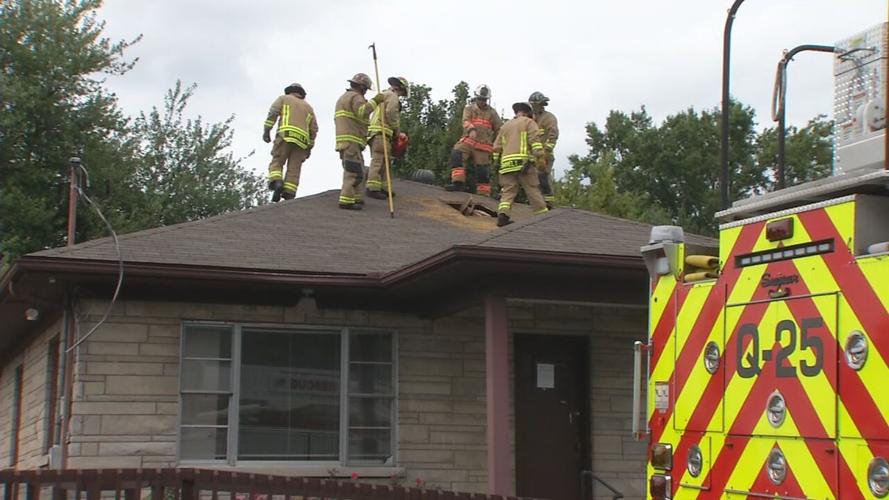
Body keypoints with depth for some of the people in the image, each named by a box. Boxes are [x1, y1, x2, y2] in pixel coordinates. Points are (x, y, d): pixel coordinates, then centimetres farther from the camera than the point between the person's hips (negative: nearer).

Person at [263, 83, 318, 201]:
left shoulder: (284, 99, 20)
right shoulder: (308, 107, 30)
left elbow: (273, 113, 1)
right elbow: (314, 129, 21)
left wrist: (266, 130, -4)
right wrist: (309, 147, 24)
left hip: (286, 135, -3)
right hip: (302, 140, 3)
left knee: (276, 163, -1)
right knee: (294, 169, -2)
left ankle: (277, 184, -28)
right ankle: (288, 196, -16)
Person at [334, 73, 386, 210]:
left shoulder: (343, 97, 26)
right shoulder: (355, 97, -6)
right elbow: (362, 111, -26)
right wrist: (374, 101, -20)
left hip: (344, 141, 10)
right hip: (351, 141, -10)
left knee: (357, 171, 15)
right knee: (355, 172, -13)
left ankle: (356, 198, 15)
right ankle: (346, 201, -19)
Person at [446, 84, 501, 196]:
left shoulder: (492, 113, 11)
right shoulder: (469, 109, 9)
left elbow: (498, 130, 17)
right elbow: (466, 121, -11)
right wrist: (471, 129, -32)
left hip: (483, 146, 0)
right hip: (468, 141, 0)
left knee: (482, 171, -2)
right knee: (456, 155, -27)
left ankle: (484, 195, 8)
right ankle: (458, 183, -30)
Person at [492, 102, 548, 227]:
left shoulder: (505, 126, 25)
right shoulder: (528, 122, 9)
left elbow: (497, 146, 23)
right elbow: (535, 139, -6)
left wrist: (496, 161, 30)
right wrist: (540, 156, -11)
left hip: (507, 162, 4)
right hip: (523, 161, -4)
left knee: (508, 191, 1)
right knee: (533, 190, -1)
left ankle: (502, 214, -19)